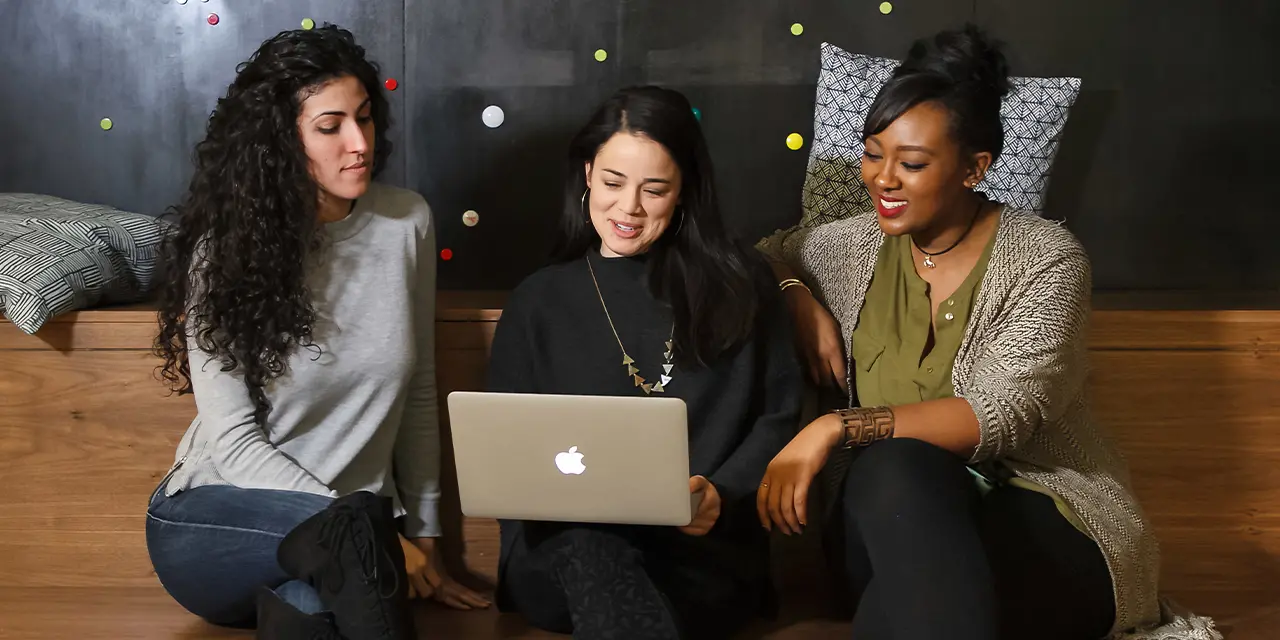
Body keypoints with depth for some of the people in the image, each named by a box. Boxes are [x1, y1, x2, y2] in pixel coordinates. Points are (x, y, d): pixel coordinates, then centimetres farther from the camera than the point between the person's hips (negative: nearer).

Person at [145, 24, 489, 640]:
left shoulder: (407, 221, 0)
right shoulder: (227, 247, -10)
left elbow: (417, 393, 9)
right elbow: (233, 441, -13)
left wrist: (423, 532, 7)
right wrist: (376, 536, -19)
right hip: (217, 522, -2)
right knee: (361, 521, -35)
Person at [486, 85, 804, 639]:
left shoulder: (739, 282, 11)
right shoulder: (539, 301, 14)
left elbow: (780, 417, 8)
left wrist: (723, 495, -11)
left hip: (704, 547, -2)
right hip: (561, 545, 2)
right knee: (590, 551, -36)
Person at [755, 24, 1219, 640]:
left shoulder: (1046, 260, -6)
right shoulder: (859, 246, 8)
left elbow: (998, 417, -19)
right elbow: (768, 254, 29)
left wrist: (837, 426, -26)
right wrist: (800, 300, 5)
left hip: (1043, 520, -4)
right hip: (889, 521, 5)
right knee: (896, 465, -34)